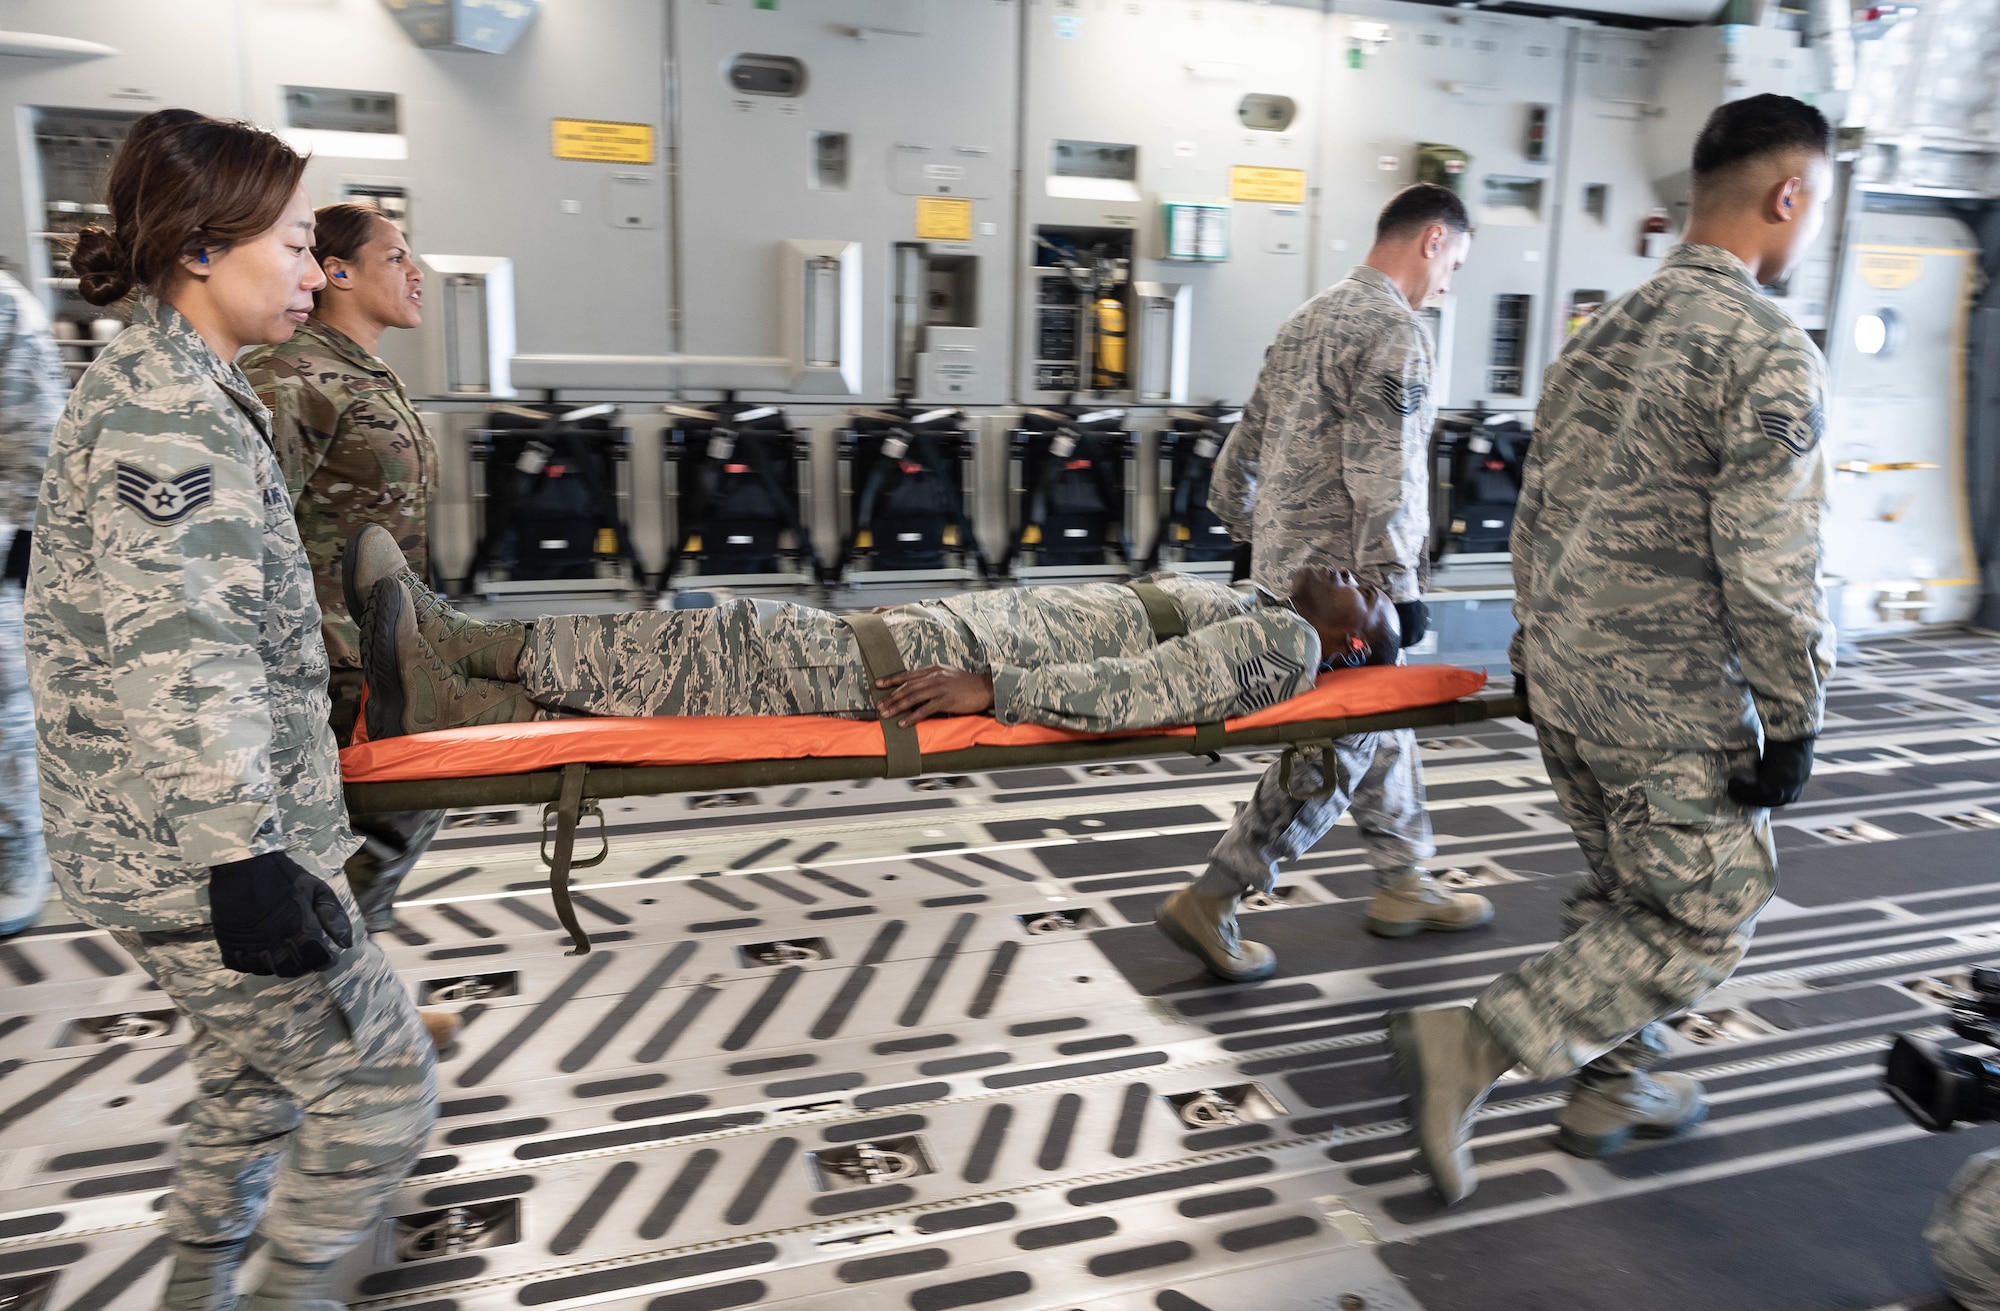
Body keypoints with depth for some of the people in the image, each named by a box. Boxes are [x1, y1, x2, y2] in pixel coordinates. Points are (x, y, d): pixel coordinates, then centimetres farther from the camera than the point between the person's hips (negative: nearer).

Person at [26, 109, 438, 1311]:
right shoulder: (168, 415, -18)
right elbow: (179, 663, -26)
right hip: (192, 854, -11)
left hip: (159, 844, 11)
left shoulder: (162, 389, 15)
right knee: (380, 1088, 0)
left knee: (253, 1076, 24)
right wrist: (245, 859, -29)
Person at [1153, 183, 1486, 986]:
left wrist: (1243, 523, 26)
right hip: (1344, 580, -10)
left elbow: (1248, 438, 19)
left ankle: (1403, 886, 30)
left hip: (1285, 564, 10)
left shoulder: (1310, 317, 16)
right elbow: (1385, 476, -21)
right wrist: (1401, 585, -19)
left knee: (1382, 728, 19)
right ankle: (1208, 904, 0)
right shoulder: (1394, 331, -14)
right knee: (1337, 752, -3)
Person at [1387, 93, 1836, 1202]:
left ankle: (1611, 1087, 34)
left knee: (1626, 893, 22)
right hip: (1668, 699, -8)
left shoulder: (1600, 333, 9)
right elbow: (1768, 569, -19)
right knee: (1701, 918, 5)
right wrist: (1792, 721, -9)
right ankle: (1470, 1047, -3)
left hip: (1564, 672, 8)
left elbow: (1536, 510, 13)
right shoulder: (1769, 352, -16)